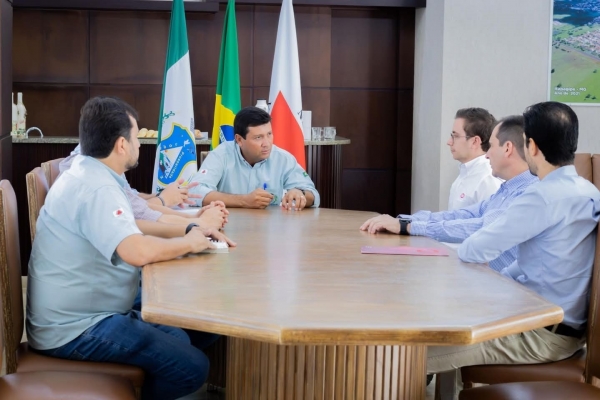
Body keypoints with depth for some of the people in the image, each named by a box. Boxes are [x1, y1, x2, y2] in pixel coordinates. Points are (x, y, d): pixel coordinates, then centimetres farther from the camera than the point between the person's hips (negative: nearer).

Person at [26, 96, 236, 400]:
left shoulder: (89, 176, 10)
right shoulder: (96, 188, -23)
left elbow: (132, 229, 19)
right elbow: (139, 251, -36)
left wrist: (192, 230, 6)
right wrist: (189, 243, -17)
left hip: (82, 314, 11)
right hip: (74, 329, -11)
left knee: (182, 339, 16)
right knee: (192, 366, -15)